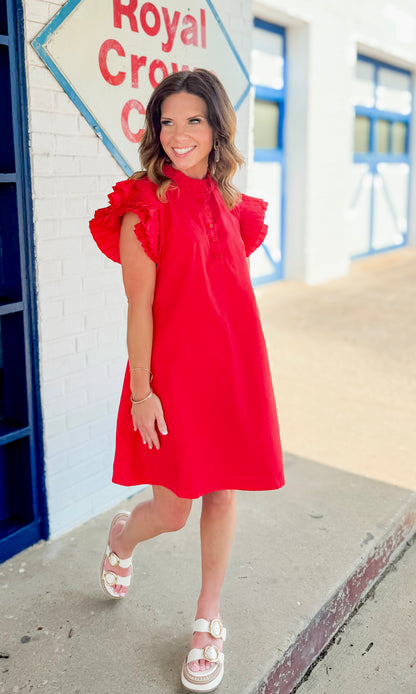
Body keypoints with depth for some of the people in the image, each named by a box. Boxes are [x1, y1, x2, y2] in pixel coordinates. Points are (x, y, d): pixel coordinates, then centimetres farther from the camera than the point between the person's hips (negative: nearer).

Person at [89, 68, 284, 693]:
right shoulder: (146, 206, -10)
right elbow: (140, 307, -11)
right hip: (172, 370, -5)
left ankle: (208, 619, 32)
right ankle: (122, 536, 43)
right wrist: (141, 392, -11)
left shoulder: (231, 206, 8)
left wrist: (249, 372, 15)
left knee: (222, 493, 12)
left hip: (234, 366, 5)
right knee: (172, 510, 4)